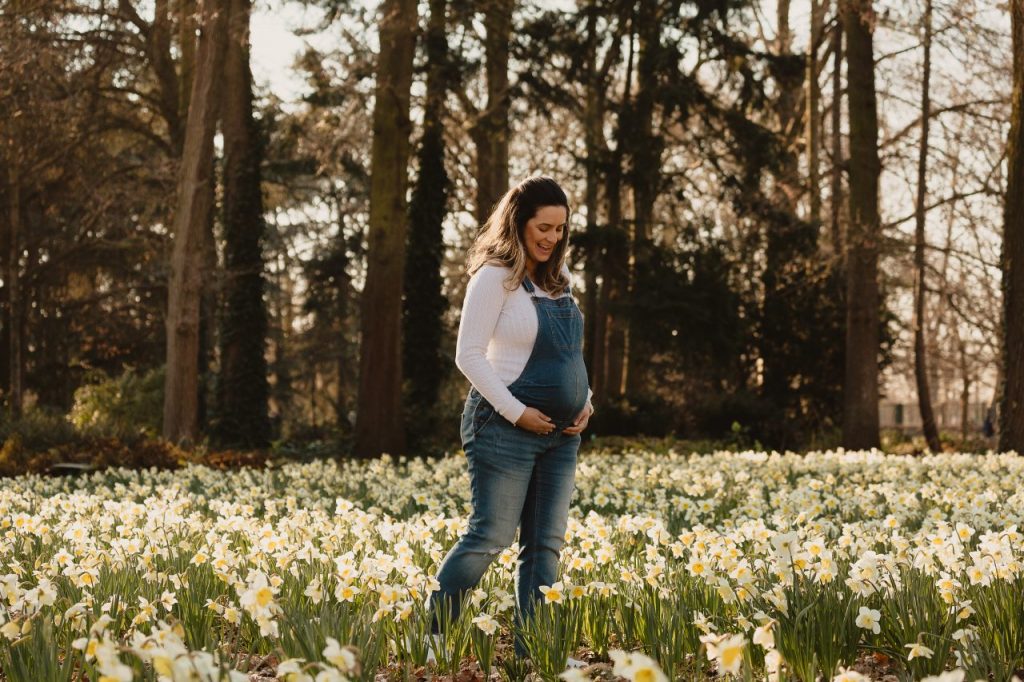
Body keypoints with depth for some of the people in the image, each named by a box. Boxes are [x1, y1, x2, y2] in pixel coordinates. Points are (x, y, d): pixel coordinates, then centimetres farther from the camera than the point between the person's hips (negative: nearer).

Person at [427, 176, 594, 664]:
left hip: (561, 432, 8)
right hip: (508, 425, -8)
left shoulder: (557, 276, 13)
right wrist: (516, 411, -17)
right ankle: (431, 637, 4)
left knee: (545, 544, 6)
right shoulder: (496, 277, -10)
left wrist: (585, 400, 6)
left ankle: (532, 648, 10)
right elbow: (468, 355, -13)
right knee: (490, 537, -8)